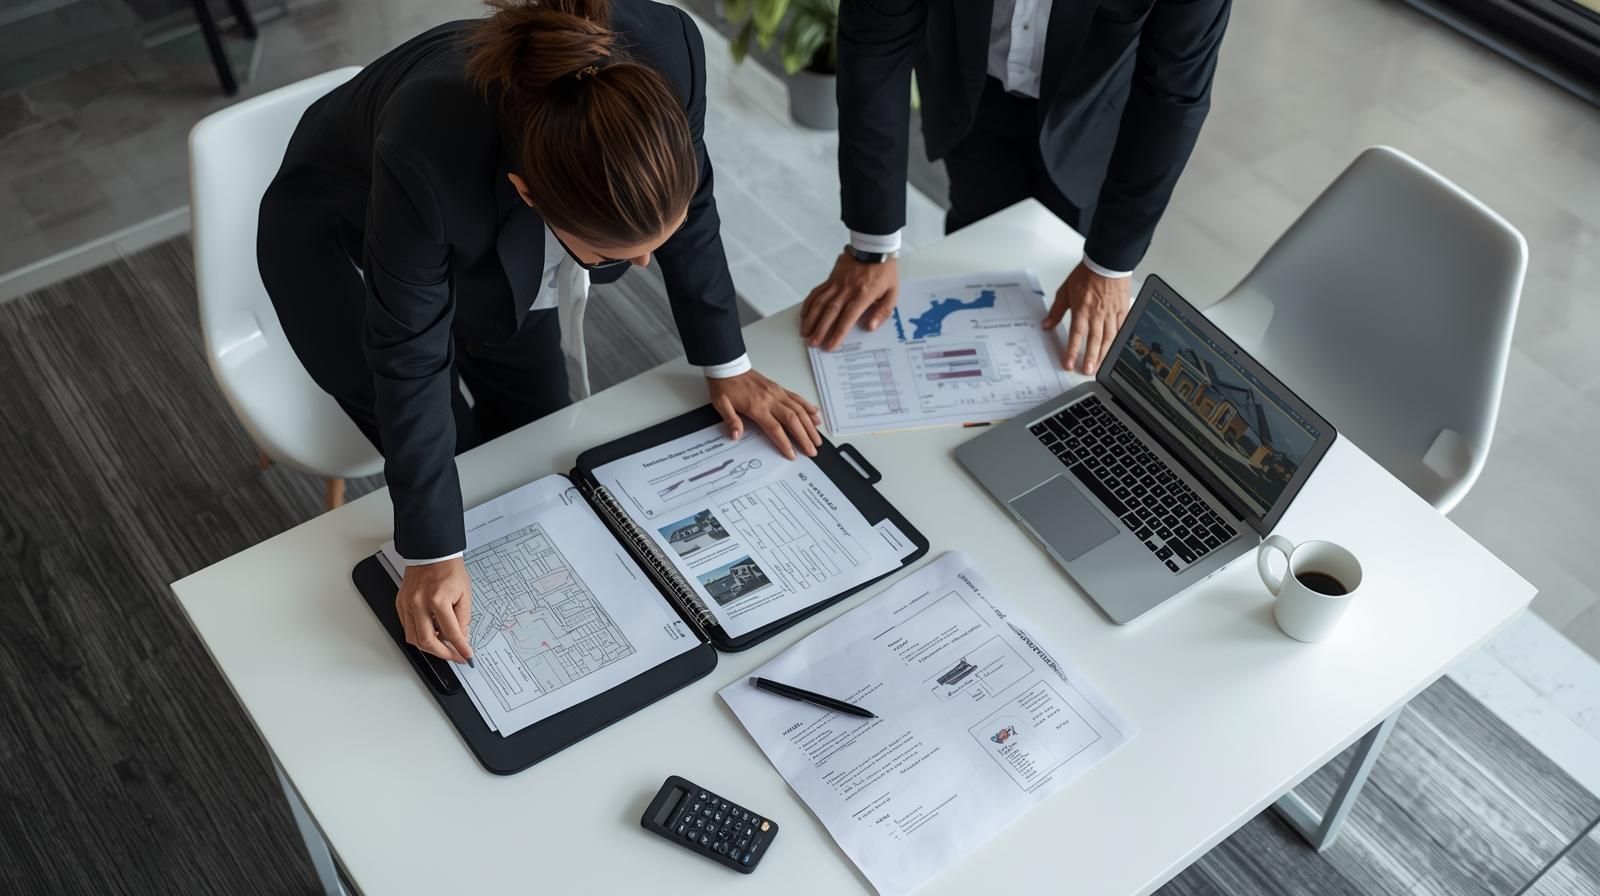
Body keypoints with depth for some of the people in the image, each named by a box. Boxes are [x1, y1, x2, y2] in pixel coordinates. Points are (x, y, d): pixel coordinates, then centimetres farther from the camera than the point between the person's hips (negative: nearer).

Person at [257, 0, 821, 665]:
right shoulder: (427, 157, -45)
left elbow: (687, 206, -15)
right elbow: (411, 358, -30)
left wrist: (727, 366, -6)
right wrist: (435, 553, -25)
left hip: (485, 239, 4)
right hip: (335, 243, -4)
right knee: (464, 480, -4)